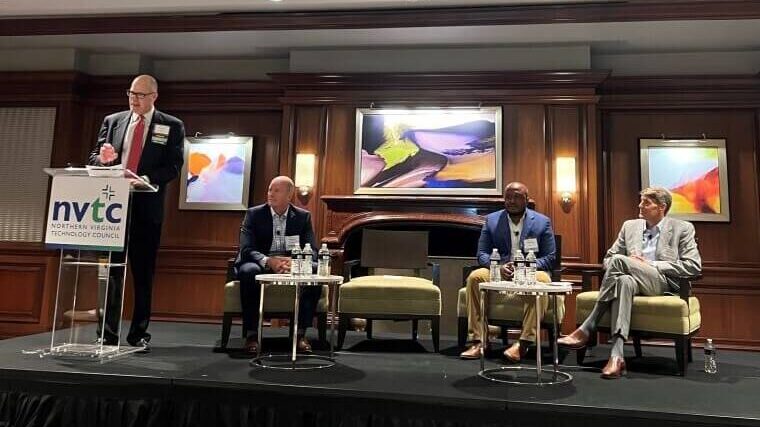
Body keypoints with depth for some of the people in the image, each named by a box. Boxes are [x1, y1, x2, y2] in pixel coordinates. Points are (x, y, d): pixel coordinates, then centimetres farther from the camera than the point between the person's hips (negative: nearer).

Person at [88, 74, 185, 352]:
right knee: (111, 268, 4)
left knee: (143, 272, 4)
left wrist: (146, 179, -19)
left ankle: (139, 333, 13)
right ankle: (107, 333, 10)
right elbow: (94, 157, 12)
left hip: (147, 207, -2)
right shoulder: (112, 121, 13)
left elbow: (173, 166, -4)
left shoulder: (171, 126, 4)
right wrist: (103, 158, -11)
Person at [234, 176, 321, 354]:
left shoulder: (303, 216, 5)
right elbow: (246, 249, -10)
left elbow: (312, 251, -3)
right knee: (248, 271, -35)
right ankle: (251, 333, -25)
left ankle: (300, 333, -21)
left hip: (293, 266, 2)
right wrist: (268, 261, -30)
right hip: (261, 264, -1)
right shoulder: (254, 214, 1)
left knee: (315, 271, -27)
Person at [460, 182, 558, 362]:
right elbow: (482, 254, 5)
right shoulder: (491, 220, 9)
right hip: (498, 273, 1)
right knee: (475, 277, -28)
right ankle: (479, 341, -27)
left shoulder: (542, 222, 5)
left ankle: (523, 343, -33)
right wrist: (499, 267, -17)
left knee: (541, 279, -35)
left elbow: (550, 258, 1)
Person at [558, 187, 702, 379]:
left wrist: (651, 265, -10)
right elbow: (607, 259, 19)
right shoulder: (630, 226, 19)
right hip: (634, 281, 3)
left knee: (618, 260, -30)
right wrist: (627, 266, -5)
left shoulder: (682, 229, 8)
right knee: (624, 282, -37)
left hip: (664, 283, -3)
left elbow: (694, 266, -3)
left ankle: (586, 330, -32)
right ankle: (616, 356, -43)